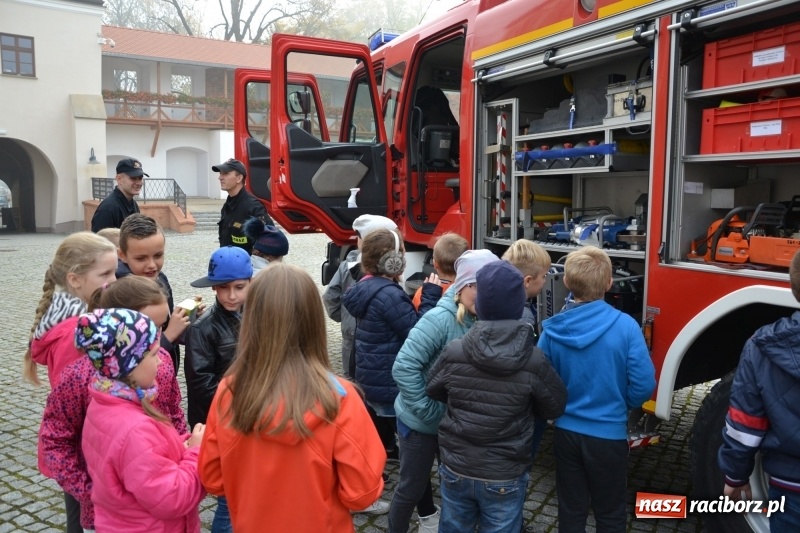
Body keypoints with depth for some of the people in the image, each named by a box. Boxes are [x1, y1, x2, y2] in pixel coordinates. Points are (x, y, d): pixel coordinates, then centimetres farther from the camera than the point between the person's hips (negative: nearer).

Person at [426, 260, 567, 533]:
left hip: (456, 470, 2)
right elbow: (555, 407, -4)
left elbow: (434, 390, 3)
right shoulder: (533, 360, -19)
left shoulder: (454, 352, -15)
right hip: (505, 478, -1)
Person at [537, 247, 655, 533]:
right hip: (608, 435, -2)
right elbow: (643, 386, -15)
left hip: (566, 432, 2)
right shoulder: (625, 326, -18)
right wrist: (620, 404, 5)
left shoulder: (552, 330, -12)